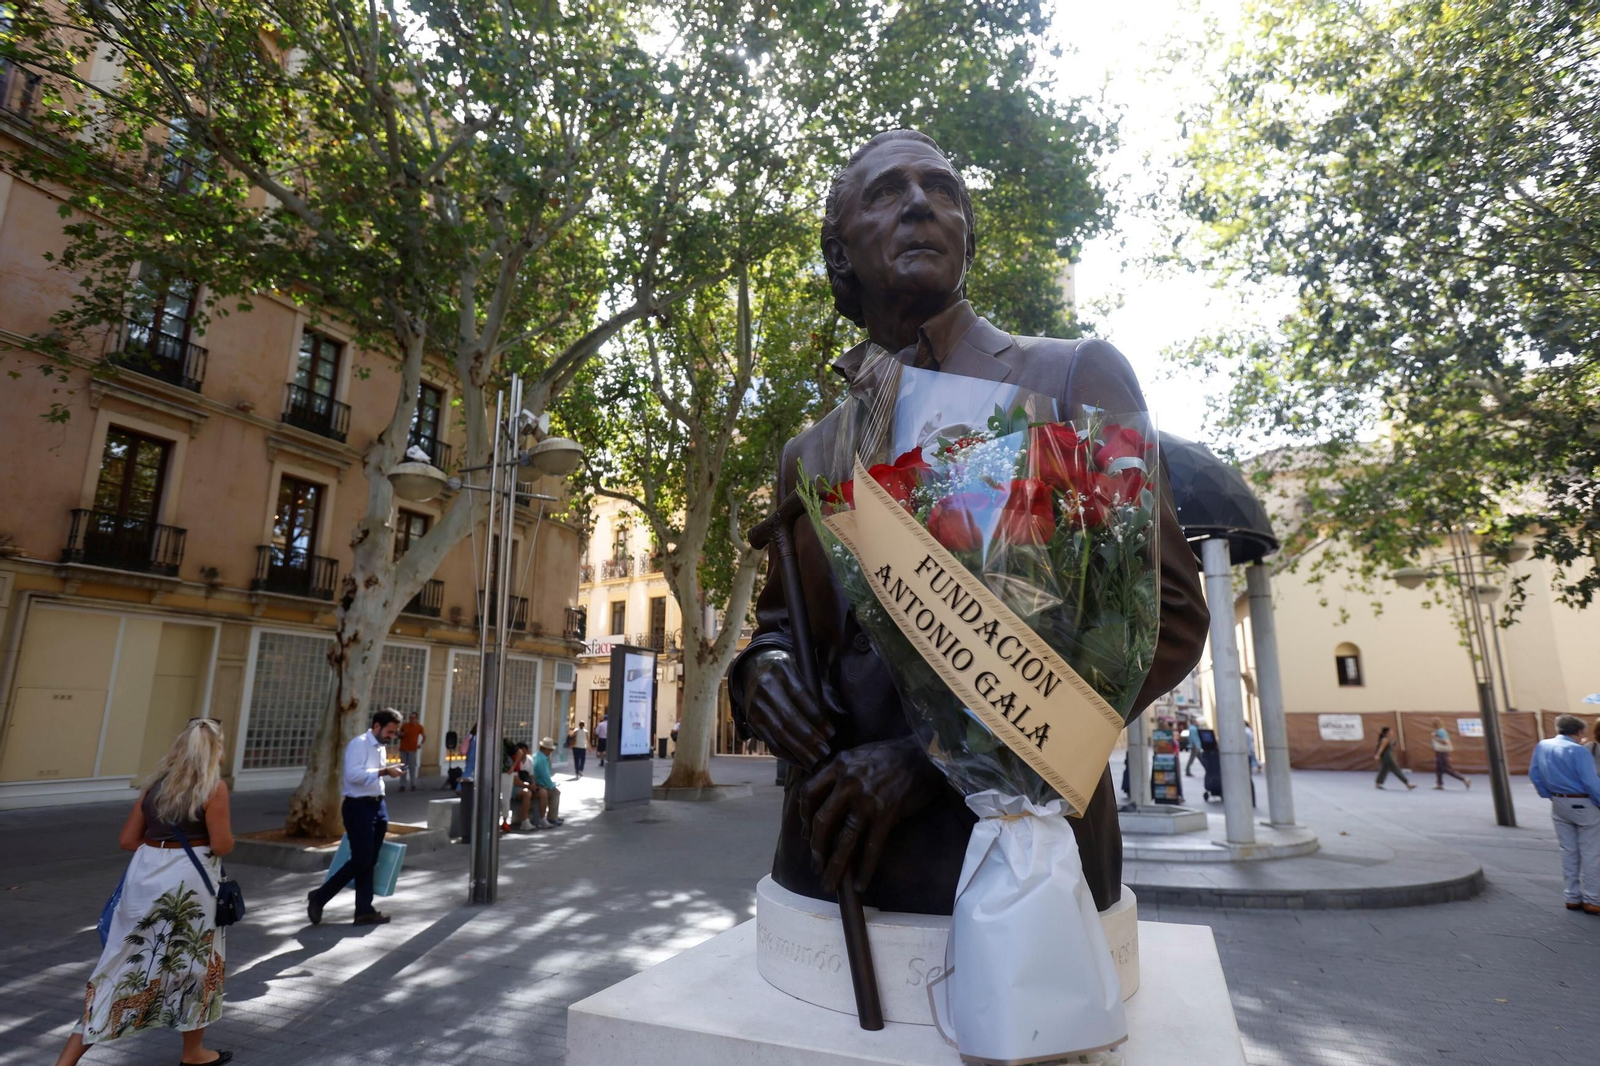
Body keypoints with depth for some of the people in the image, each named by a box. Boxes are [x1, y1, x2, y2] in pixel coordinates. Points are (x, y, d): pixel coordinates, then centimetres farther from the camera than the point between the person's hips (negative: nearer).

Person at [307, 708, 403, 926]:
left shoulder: (380, 748, 13)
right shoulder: (359, 744, -13)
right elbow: (353, 775, -26)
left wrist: (380, 809, 19)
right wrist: (384, 771, -27)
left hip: (377, 805, 8)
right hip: (359, 807, -8)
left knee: (369, 861, 10)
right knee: (361, 860, -7)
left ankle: (364, 910, 15)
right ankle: (319, 896, 12)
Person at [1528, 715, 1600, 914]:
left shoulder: (1541, 746, 2)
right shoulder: (1579, 751, -18)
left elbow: (1534, 775, 8)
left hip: (1559, 805, 6)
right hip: (1583, 805, -6)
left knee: (1568, 852, 14)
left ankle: (1573, 897, 19)